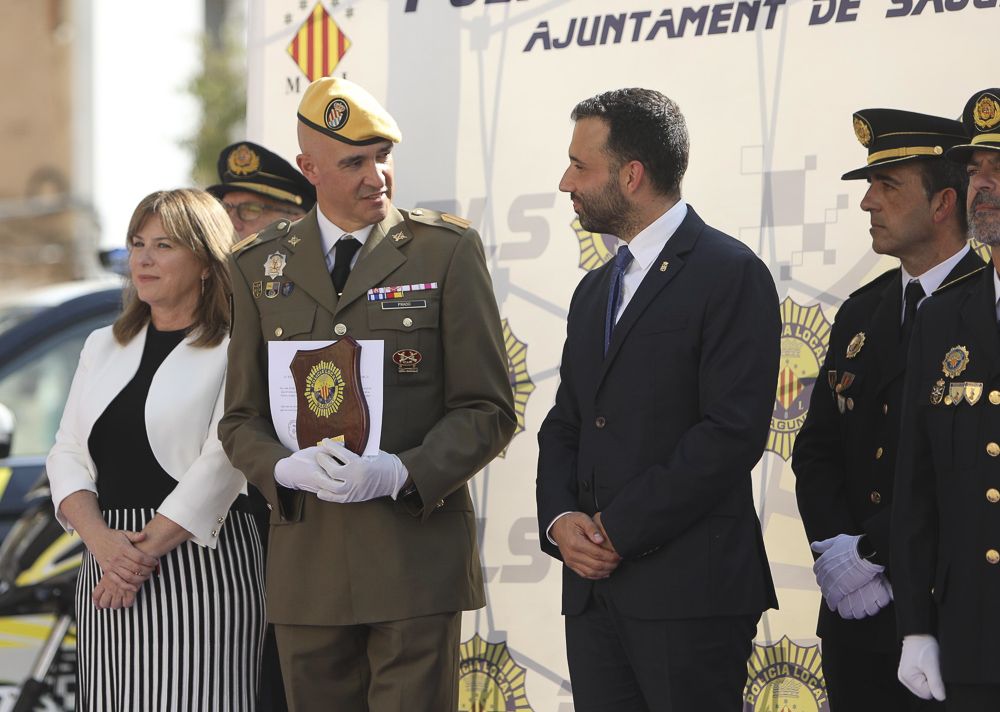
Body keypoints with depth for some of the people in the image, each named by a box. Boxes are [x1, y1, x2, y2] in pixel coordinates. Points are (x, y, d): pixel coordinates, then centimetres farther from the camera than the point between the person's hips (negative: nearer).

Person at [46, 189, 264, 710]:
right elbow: (67, 455, 12)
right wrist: (100, 539, -7)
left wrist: (147, 551, -14)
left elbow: (223, 461, -11)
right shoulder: (104, 346, 17)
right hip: (107, 567, 6)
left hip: (200, 564, -6)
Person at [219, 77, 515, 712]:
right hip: (306, 559, 3)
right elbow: (242, 417, 12)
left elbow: (488, 410, 0)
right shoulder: (262, 266, 11)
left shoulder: (447, 250, 2)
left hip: (416, 552, -3)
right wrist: (287, 468, -11)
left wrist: (400, 473, -16)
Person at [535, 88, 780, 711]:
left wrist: (619, 529, -14)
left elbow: (732, 432, -15)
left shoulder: (731, 274, -6)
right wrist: (560, 519, -1)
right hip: (593, 588, 7)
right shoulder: (595, 291, 20)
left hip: (690, 588, -7)